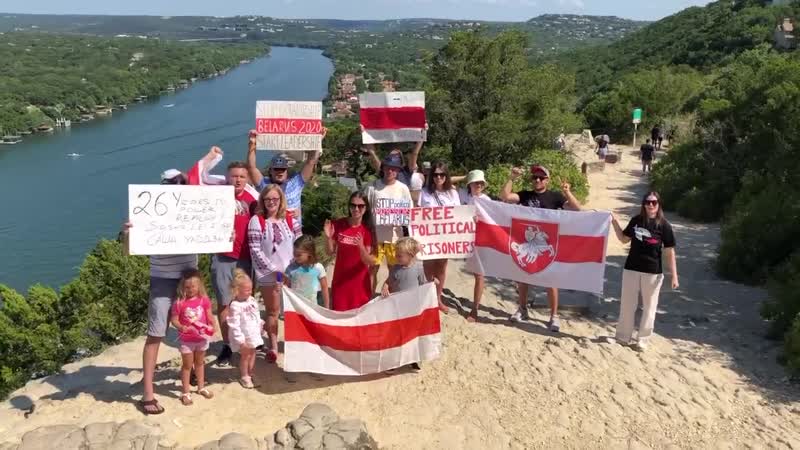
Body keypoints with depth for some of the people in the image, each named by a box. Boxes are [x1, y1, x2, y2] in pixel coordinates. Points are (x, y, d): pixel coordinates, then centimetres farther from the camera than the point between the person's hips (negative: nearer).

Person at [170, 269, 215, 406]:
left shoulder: (204, 300, -8)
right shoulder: (179, 303, -17)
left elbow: (209, 316, -1)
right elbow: (174, 320, -12)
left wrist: (211, 327, -17)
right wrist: (181, 327, -31)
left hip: (202, 337, 3)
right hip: (186, 340, -3)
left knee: (200, 363, 21)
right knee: (187, 365, 8)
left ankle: (201, 387, 38)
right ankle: (185, 393, 21)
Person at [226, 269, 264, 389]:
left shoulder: (252, 300, -2)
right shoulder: (235, 306, -25)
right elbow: (234, 325, -25)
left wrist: (260, 325, 19)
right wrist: (240, 340, -24)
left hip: (254, 335, 7)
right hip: (243, 337, -7)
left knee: (252, 354, 19)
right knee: (245, 356, 8)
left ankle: (251, 373, 36)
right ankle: (244, 377, 25)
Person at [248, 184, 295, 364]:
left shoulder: (289, 220, 4)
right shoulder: (257, 221, -6)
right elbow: (255, 250, -10)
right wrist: (273, 269, -12)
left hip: (290, 272, 2)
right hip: (268, 274, -2)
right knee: (272, 311, 8)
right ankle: (273, 347, 16)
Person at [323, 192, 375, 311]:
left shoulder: (368, 229, -8)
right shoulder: (338, 225, -3)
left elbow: (368, 261, -10)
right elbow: (330, 252, 2)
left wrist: (361, 247, -29)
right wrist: (328, 237, -16)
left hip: (360, 281, -1)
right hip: (340, 280, 1)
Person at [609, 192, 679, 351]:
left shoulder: (664, 225, -7)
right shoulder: (636, 220, 1)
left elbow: (670, 251, -6)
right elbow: (624, 239, 12)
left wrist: (674, 276, -10)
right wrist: (615, 222, -1)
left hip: (653, 272, -3)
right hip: (631, 269, 3)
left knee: (649, 307, 8)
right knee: (627, 304, 10)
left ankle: (642, 340, 19)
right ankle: (622, 337, 22)